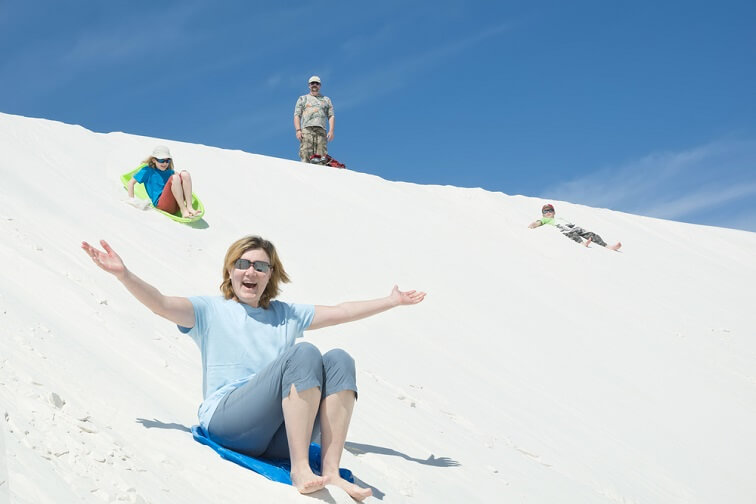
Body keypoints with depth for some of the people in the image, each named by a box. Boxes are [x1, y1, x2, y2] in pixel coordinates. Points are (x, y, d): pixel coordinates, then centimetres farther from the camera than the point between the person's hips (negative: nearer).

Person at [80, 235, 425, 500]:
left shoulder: (286, 315, 26)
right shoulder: (210, 310, 14)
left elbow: (342, 312, 29)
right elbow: (161, 304, -3)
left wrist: (392, 301, 28)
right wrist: (123, 274, -18)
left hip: (280, 438, 5)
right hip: (228, 425, -5)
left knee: (338, 360, -19)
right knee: (304, 354, -27)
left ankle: (330, 471, -29)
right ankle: (299, 469, -30)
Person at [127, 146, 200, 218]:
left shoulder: (170, 172, 24)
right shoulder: (148, 171, 11)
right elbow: (131, 182, 10)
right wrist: (132, 200, 2)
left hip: (176, 205, 5)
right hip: (160, 204, -5)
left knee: (184, 174, -12)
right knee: (175, 177, -25)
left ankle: (189, 207, -23)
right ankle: (183, 210, -30)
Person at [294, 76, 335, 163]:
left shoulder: (326, 100, 26)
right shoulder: (302, 99, 22)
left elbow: (331, 116, 17)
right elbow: (297, 116, 12)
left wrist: (331, 130, 0)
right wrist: (298, 130, -4)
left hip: (321, 131, 1)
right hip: (306, 130, -1)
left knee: (321, 159, -12)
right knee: (305, 157, -17)